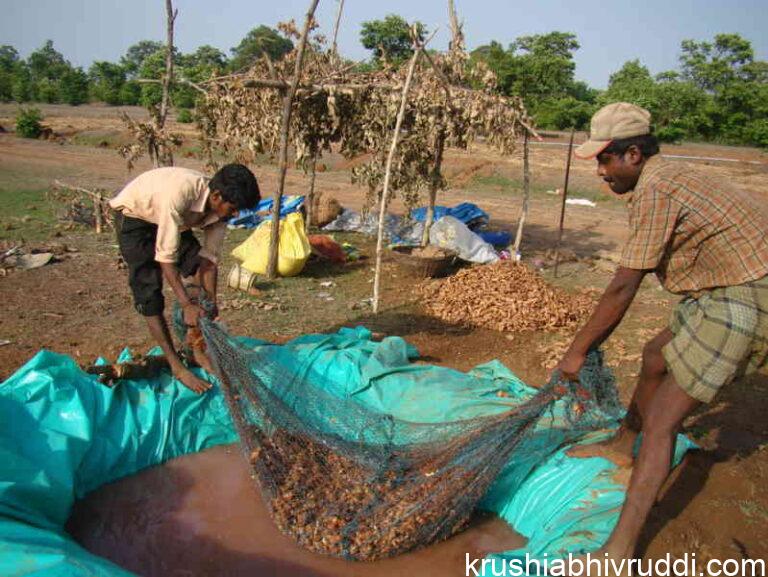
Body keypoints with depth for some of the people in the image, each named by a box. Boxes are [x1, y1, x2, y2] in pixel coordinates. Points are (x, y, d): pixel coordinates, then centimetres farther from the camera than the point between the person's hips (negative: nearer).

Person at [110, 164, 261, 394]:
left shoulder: (218, 206, -19)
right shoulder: (180, 193, -41)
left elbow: (210, 257, -12)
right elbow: (166, 256, -38)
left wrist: (211, 303, -14)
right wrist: (187, 305, -37)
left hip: (173, 220, 6)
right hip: (133, 217, -6)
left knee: (199, 269, -7)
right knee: (149, 294, -12)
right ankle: (176, 366, -3)